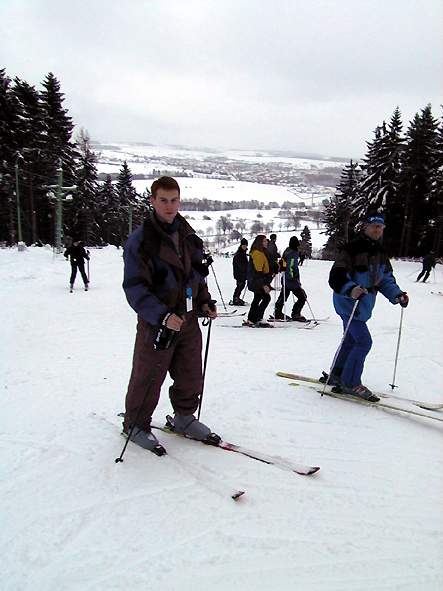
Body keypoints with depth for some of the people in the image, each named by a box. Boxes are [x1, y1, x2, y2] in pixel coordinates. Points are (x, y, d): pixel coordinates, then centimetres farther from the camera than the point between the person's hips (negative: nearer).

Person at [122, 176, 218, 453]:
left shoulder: (190, 237, 8)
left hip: (189, 319, 6)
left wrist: (205, 302, 5)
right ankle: (135, 425, 29)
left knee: (191, 376, 15)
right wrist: (163, 316, -27)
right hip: (156, 323, -6)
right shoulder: (140, 240, -12)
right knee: (148, 379, 6)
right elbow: (135, 287, -16)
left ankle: (185, 417, 38)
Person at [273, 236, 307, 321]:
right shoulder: (293, 253, -19)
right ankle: (295, 314, 1)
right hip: (292, 280, -10)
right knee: (302, 297, -2)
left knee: (283, 296, 19)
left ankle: (278, 313, 26)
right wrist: (295, 278, -19)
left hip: (285, 279, 10)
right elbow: (291, 267, -25)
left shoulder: (287, 251, 9)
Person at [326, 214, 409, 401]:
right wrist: (351, 290, -41)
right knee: (364, 341, -11)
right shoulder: (352, 248, -18)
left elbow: (386, 278, 13)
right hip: (349, 302, -9)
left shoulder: (380, 252, 9)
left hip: (364, 305, 9)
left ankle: (337, 376, 32)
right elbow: (337, 276, -24)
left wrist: (396, 294, -2)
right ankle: (350, 383, 3)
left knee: (351, 340, 17)